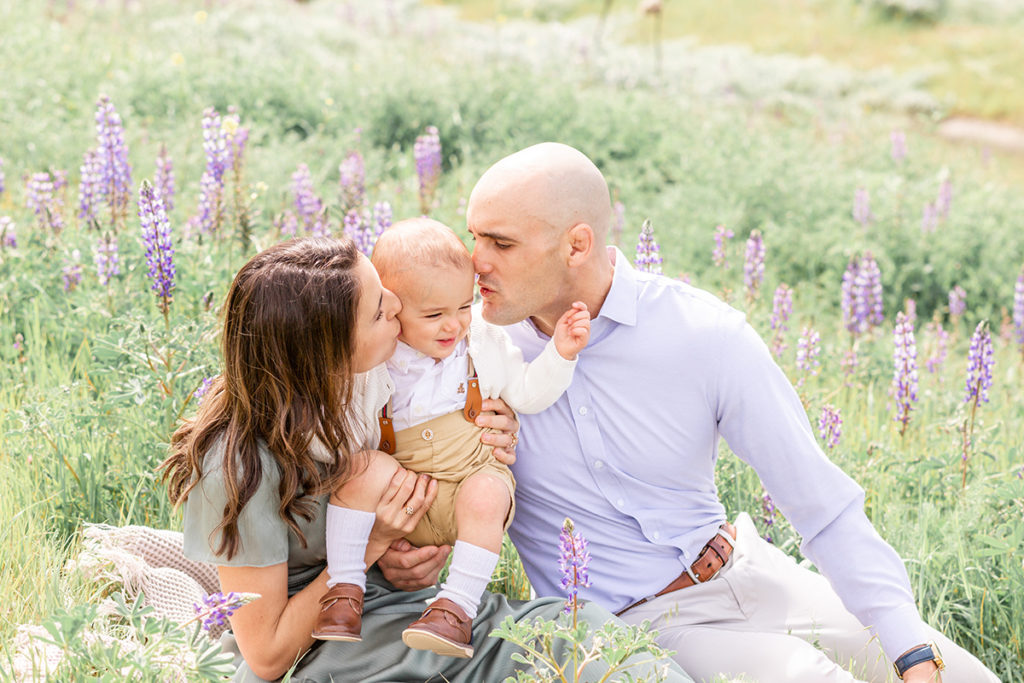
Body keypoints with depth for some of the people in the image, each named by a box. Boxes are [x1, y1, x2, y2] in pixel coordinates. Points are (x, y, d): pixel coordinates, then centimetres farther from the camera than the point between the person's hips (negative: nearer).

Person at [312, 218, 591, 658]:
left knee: (486, 494, -33)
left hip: (475, 476, 0)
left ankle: (458, 606, -30)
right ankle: (343, 587, -20)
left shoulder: (484, 344, 2)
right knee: (363, 469, -29)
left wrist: (559, 354, -6)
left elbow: (527, 394, 7)